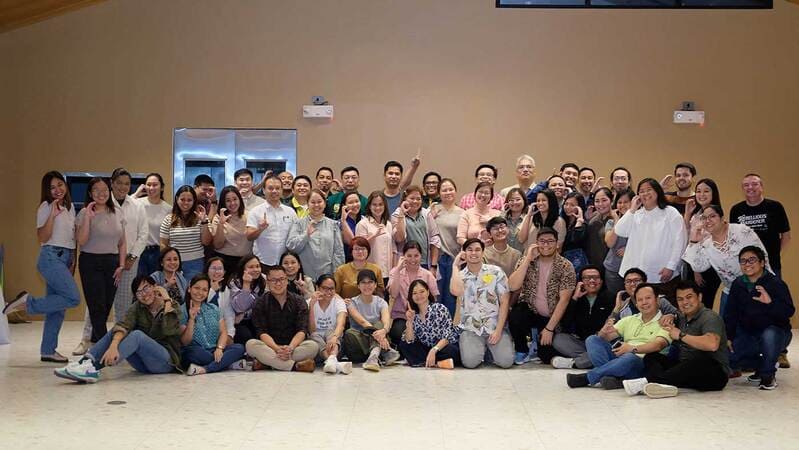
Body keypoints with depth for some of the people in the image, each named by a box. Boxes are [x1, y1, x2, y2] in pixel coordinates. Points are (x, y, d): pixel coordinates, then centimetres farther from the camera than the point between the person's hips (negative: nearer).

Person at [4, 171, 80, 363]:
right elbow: (43, 237, -13)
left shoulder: (70, 207, 15)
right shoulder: (46, 207, -5)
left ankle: (48, 350, 12)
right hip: (51, 257, -7)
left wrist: (73, 261, 13)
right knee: (73, 298, -20)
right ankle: (28, 302, -9)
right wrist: (52, 215, -23)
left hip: (65, 258, 7)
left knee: (57, 307, 6)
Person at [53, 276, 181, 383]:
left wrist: (167, 300, -16)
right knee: (115, 332, -13)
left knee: (137, 335, -29)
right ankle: (83, 363, -33)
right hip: (143, 363, 4)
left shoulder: (172, 307, -1)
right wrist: (113, 346, -35)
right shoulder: (136, 308, 7)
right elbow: (123, 326, -15)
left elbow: (168, 331, -21)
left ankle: (93, 370, -43)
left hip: (166, 361, -4)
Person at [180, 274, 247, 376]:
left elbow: (223, 332, 7)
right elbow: (185, 342, -7)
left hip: (215, 352, 4)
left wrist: (219, 348, -13)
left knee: (239, 348, -22)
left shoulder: (214, 309, 14)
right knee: (195, 352, -38)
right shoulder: (182, 311, -1)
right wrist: (191, 319, -20)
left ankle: (204, 369, -31)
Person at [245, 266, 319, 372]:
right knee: (251, 344, -30)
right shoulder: (260, 303, 4)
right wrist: (276, 348, -27)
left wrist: (290, 348, -26)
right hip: (270, 346, -1)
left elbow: (302, 330, -6)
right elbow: (262, 332, -8)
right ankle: (296, 366, -37)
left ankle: (266, 362, -29)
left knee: (313, 346, -28)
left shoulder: (299, 301, 6)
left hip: (293, 345, 1)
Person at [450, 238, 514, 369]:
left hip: (495, 326, 0)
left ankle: (490, 348, 14)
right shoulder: (459, 276, 4)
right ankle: (479, 349, 13)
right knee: (470, 362, -23)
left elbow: (504, 302, 1)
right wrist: (455, 266, -7)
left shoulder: (495, 272, 3)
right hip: (470, 329, 0)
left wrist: (498, 330, -8)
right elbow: (455, 291, -21)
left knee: (506, 361, -19)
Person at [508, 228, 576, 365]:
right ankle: (522, 351, -3)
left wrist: (549, 328, -19)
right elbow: (513, 286, -18)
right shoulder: (527, 261, -4)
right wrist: (528, 259, -20)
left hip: (552, 317, -1)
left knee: (546, 357, -17)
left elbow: (564, 300, -14)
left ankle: (537, 340, 20)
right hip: (530, 311, 1)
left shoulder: (566, 267, -10)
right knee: (515, 316, -32)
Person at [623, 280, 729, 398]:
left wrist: (681, 335, -16)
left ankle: (647, 381, -51)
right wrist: (669, 318, 14)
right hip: (686, 369, 8)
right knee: (651, 357, -9)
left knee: (700, 360, -41)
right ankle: (663, 386, -44)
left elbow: (712, 344, -28)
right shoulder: (682, 317, 18)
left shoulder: (710, 317, -7)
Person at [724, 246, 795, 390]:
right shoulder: (738, 285, 2)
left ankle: (768, 374, -14)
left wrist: (770, 302, -41)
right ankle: (763, 365, 14)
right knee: (727, 358, -15)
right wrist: (728, 337, -3)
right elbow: (730, 313, 6)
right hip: (748, 334, 5)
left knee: (769, 335, -40)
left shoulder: (776, 284, -14)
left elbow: (789, 312, -23)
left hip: (775, 331, -5)